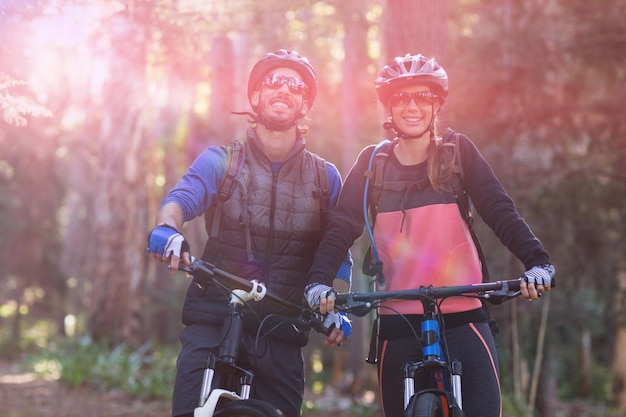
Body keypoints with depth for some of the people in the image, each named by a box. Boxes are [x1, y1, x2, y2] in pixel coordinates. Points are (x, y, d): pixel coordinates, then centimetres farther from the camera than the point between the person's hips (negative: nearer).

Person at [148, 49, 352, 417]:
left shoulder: (325, 177, 11)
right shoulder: (220, 161, 6)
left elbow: (339, 256, 9)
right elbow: (181, 198, -12)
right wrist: (168, 229, -35)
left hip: (282, 335, 2)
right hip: (213, 322, -2)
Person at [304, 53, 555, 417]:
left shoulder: (458, 151, 4)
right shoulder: (372, 162, 7)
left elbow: (500, 210, -4)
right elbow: (342, 227, 0)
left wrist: (538, 261, -21)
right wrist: (319, 280, -18)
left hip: (463, 317, -1)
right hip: (398, 322, 2)